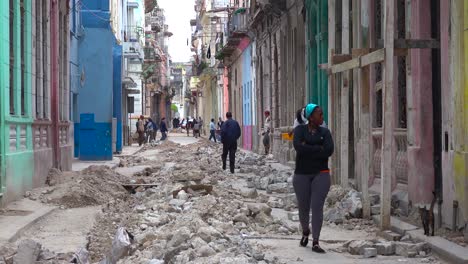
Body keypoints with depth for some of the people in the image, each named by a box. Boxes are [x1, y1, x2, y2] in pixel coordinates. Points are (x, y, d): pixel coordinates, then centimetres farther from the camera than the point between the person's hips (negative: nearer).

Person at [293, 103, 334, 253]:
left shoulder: (325, 132, 4)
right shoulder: (300, 130, 0)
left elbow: (329, 151, -11)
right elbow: (298, 146, -19)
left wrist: (308, 149, -13)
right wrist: (319, 148, -15)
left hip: (321, 174, 0)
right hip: (302, 174, 0)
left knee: (317, 207, -8)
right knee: (303, 207, 9)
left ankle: (315, 242, -6)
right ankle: (305, 232, 38)